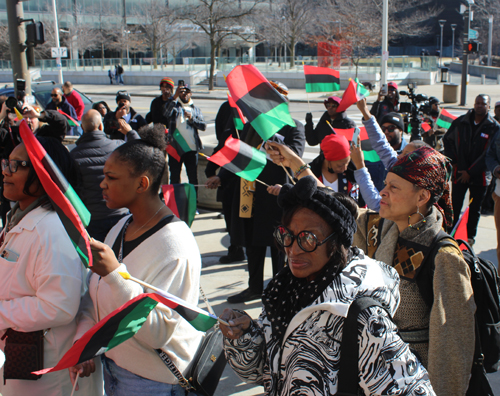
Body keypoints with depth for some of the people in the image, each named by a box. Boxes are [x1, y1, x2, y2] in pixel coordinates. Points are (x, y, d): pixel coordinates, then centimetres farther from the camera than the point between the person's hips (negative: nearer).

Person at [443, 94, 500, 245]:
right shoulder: (460, 122, 0)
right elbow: (447, 140, 12)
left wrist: (471, 172, -12)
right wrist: (453, 160, 1)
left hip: (480, 175, -1)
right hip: (459, 173, 1)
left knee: (475, 209, 11)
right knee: (455, 206, 3)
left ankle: (471, 236, 25)